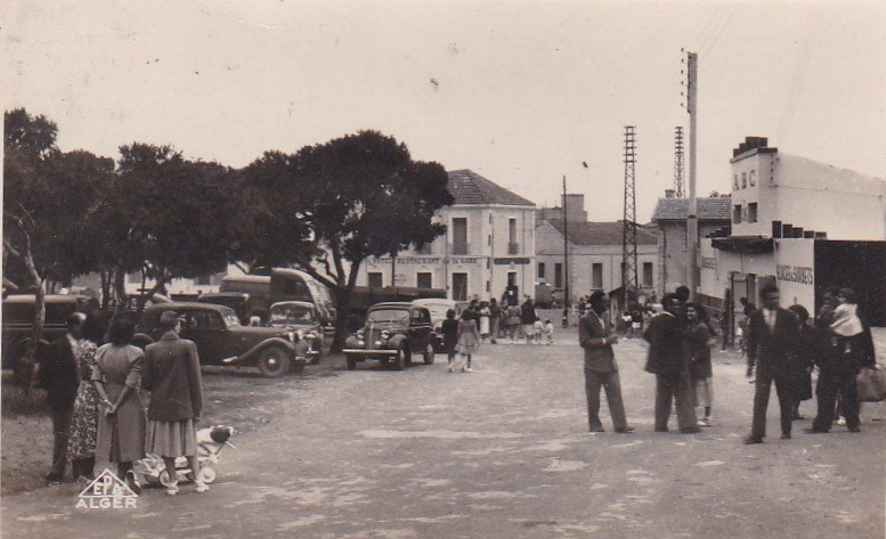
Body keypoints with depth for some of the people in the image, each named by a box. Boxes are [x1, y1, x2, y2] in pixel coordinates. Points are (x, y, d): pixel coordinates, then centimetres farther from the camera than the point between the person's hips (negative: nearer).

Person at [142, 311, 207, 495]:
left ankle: (173, 482, 17)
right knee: (189, 445, 15)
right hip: (184, 404, 0)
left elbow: (146, 382, -5)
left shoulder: (151, 349, -8)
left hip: (160, 405, 0)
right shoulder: (188, 346, -11)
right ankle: (198, 479, 16)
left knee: (166, 445, 13)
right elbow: (195, 380, -10)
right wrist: (197, 407, -2)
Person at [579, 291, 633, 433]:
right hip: (593, 365, -6)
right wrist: (604, 341, -17)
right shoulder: (585, 320, -10)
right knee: (593, 398, 4)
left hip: (609, 363, 6)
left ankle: (620, 424, 0)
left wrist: (612, 338, 1)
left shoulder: (603, 316, 12)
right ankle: (595, 425, 15)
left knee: (615, 394, 0)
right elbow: (584, 342, -15)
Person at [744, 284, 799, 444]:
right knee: (760, 398, -7)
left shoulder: (787, 316, 0)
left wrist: (791, 356, -6)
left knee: (786, 398, 8)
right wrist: (751, 363, 4)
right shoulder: (755, 317, 3)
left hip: (784, 362, 0)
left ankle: (786, 431, 21)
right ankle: (757, 433, -7)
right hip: (763, 363, 0)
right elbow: (751, 340, 6)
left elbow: (794, 339, 4)